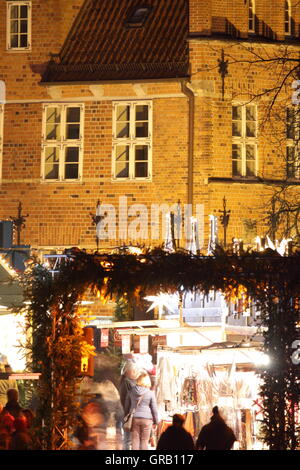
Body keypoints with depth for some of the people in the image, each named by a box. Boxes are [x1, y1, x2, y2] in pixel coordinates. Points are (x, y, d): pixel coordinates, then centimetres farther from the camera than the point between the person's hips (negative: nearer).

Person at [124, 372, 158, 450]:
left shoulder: (131, 391, 2)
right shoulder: (150, 393, -6)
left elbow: (126, 406, 9)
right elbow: (154, 408, -1)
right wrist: (155, 422, 9)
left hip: (134, 418, 2)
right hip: (146, 418, -2)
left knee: (135, 440, 7)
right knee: (144, 441, 3)